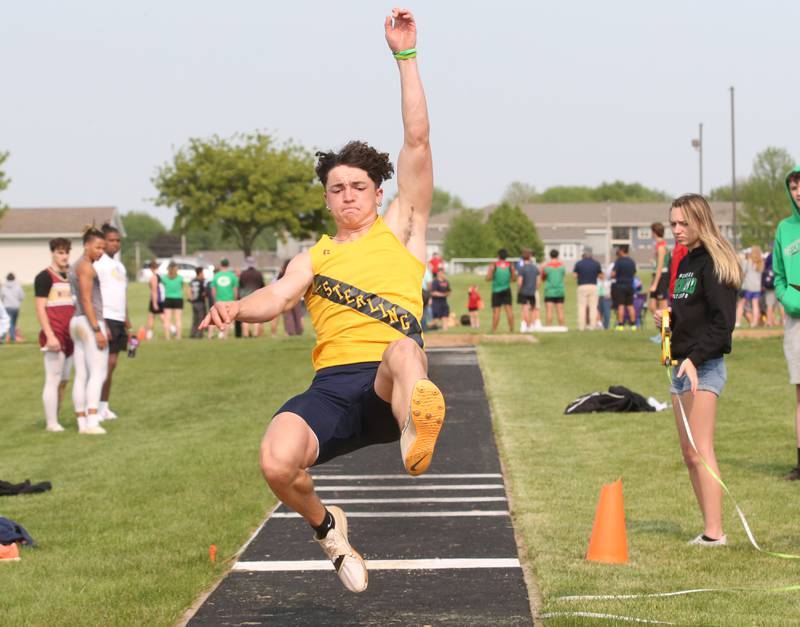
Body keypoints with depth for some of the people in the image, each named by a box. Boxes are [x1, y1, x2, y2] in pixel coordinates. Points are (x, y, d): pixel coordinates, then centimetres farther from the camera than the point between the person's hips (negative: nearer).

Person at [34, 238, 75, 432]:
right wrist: (50, 335, -18)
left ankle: (54, 419, 12)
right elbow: (40, 308, -10)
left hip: (69, 336, 8)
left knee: (64, 381, 7)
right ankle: (51, 423, -7)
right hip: (54, 335, -7)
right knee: (53, 380, -8)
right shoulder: (44, 277, -5)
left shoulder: (71, 276, 17)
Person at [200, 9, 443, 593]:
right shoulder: (314, 257, 25)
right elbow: (277, 297, 6)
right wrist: (237, 307, -18)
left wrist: (405, 56, 5)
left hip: (388, 383, -3)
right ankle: (326, 526, 8)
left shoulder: (400, 229, 18)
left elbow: (417, 141, 10)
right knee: (277, 462, -26)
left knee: (405, 350, -41)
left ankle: (415, 432, -77)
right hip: (332, 385, 3)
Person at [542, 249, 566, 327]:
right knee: (560, 311, 4)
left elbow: (543, 278, 5)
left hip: (549, 292, -2)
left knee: (549, 311, -4)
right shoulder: (562, 265, 0)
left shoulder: (547, 266, -5)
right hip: (560, 292, 2)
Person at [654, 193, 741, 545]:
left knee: (699, 451, -12)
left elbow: (722, 321, -19)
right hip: (682, 367, 9)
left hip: (704, 367, -9)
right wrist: (666, 319, 6)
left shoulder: (713, 264, -11)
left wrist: (695, 359, -26)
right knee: (690, 455, 8)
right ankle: (710, 529, 11)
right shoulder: (684, 262, 17)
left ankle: (714, 533, -12)